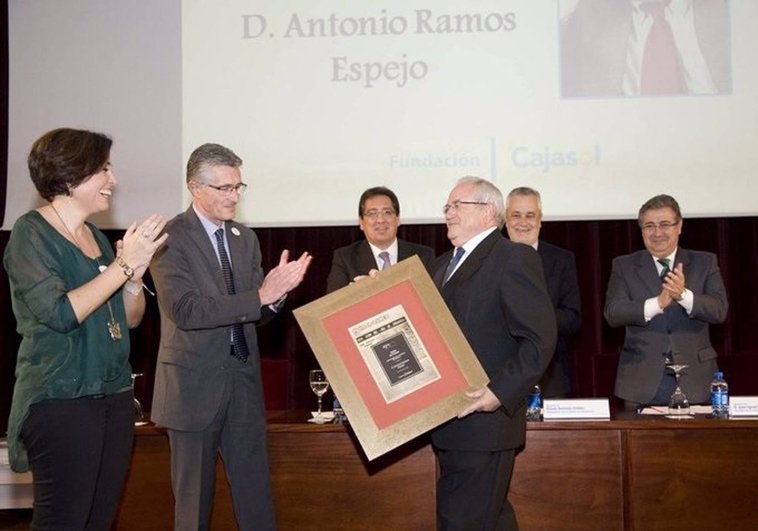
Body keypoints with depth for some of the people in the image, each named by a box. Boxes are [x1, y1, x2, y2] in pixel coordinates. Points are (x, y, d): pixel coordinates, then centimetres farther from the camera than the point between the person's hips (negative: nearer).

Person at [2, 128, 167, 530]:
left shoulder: (97, 237, 13)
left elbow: (130, 319, 15)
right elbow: (61, 314, -20)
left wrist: (135, 275, -4)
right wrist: (124, 263, -17)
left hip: (114, 394, 7)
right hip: (61, 401, -7)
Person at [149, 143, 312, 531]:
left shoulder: (244, 237, 11)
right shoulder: (170, 238, -10)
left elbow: (256, 310, 10)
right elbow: (187, 310, -22)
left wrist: (277, 291, -12)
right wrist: (261, 295, -26)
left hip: (244, 380, 6)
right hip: (195, 383, -5)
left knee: (256, 492, 9)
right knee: (195, 494, 7)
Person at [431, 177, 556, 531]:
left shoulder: (514, 258, -9)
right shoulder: (444, 265, 19)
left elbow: (540, 340, -15)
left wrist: (500, 393, -22)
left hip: (483, 419, -8)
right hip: (449, 422, 8)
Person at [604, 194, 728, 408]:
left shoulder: (705, 263, 8)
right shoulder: (624, 266, 6)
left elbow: (720, 310, -4)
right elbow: (612, 313, -7)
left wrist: (684, 295, -23)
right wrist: (657, 303, -22)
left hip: (694, 380, 1)